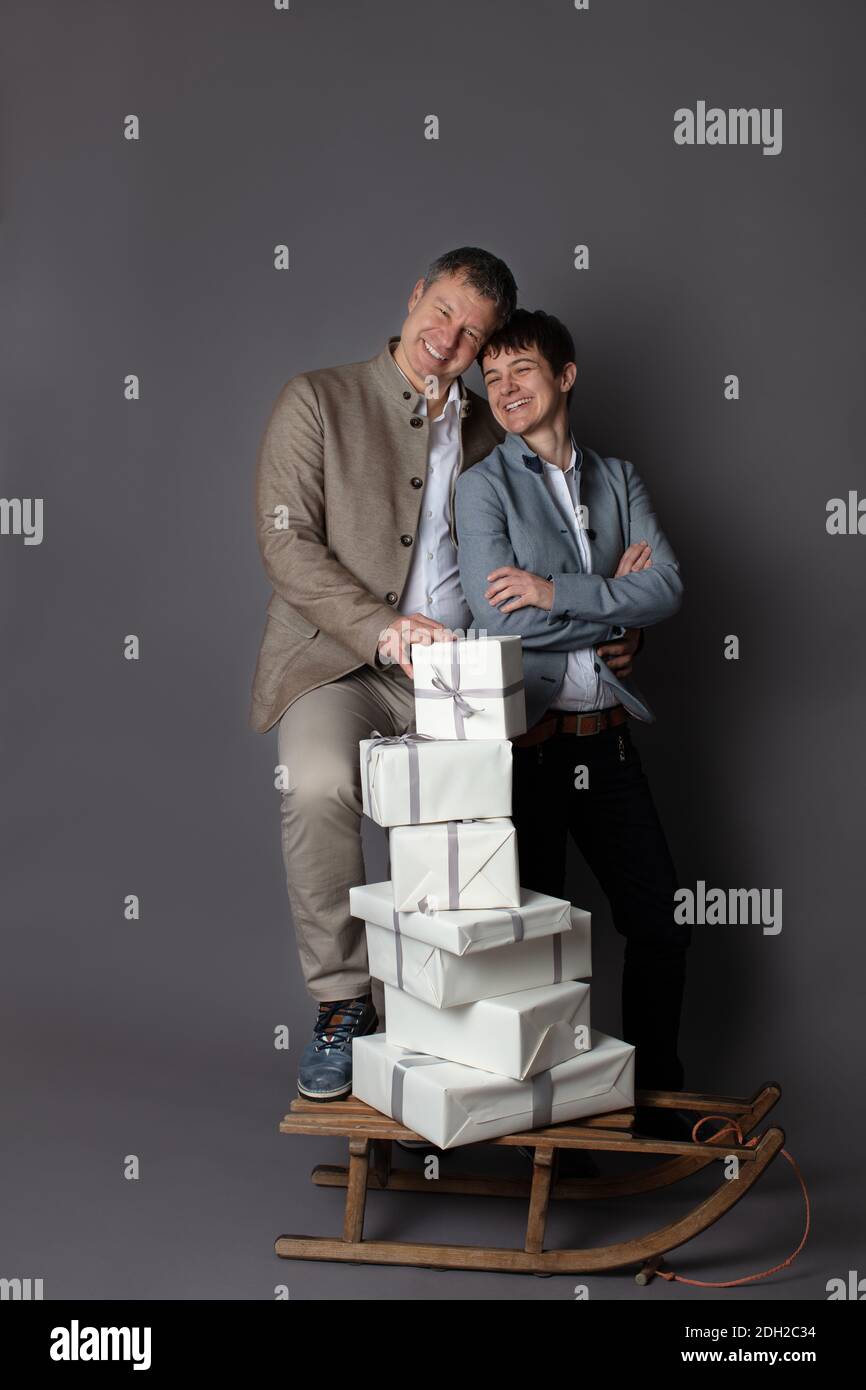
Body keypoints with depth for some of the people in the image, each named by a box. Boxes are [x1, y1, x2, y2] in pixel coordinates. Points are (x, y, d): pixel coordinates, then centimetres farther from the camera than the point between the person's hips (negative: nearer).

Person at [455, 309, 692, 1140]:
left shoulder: (618, 479, 12)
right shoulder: (484, 485, 0)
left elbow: (669, 588, -3)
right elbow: (500, 618, -13)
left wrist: (559, 591, -14)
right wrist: (615, 598, -5)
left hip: (605, 736, 4)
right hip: (523, 738, -4)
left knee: (661, 920, 8)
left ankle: (655, 1095, 27)